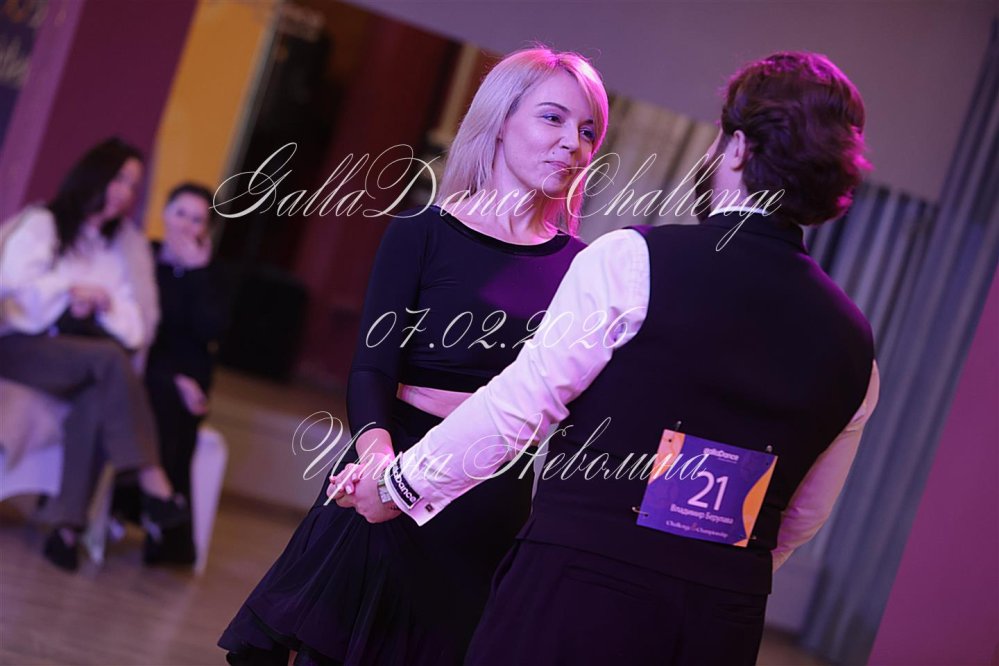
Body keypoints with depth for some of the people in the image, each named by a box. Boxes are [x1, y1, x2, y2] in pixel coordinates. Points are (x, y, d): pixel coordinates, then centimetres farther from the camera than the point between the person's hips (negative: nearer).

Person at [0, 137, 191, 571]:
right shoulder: (41, 224, 8)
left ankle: (68, 523, -42)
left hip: (78, 351, 4)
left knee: (99, 400, -34)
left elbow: (131, 324, 9)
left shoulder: (112, 250, 22)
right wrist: (72, 291, -8)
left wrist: (96, 305, -11)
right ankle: (154, 486, -40)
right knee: (111, 359, -33)